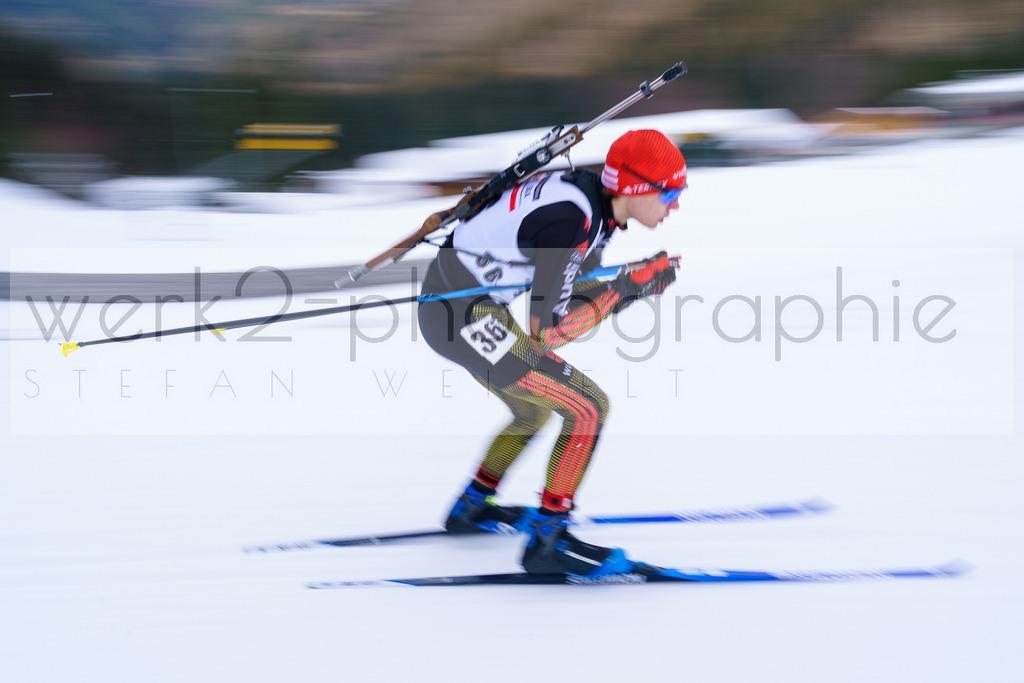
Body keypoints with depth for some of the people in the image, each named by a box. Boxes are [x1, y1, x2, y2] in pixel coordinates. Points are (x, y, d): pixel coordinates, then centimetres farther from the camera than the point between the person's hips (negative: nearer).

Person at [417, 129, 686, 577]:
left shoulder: (594, 202, 3)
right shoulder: (569, 222, -25)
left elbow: (577, 292, 13)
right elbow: (547, 331, -23)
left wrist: (638, 284, -4)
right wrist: (627, 289, -18)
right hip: (463, 317, -10)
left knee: (534, 412, 28)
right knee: (588, 408, -9)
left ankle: (472, 507, 43)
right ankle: (547, 540, -4)